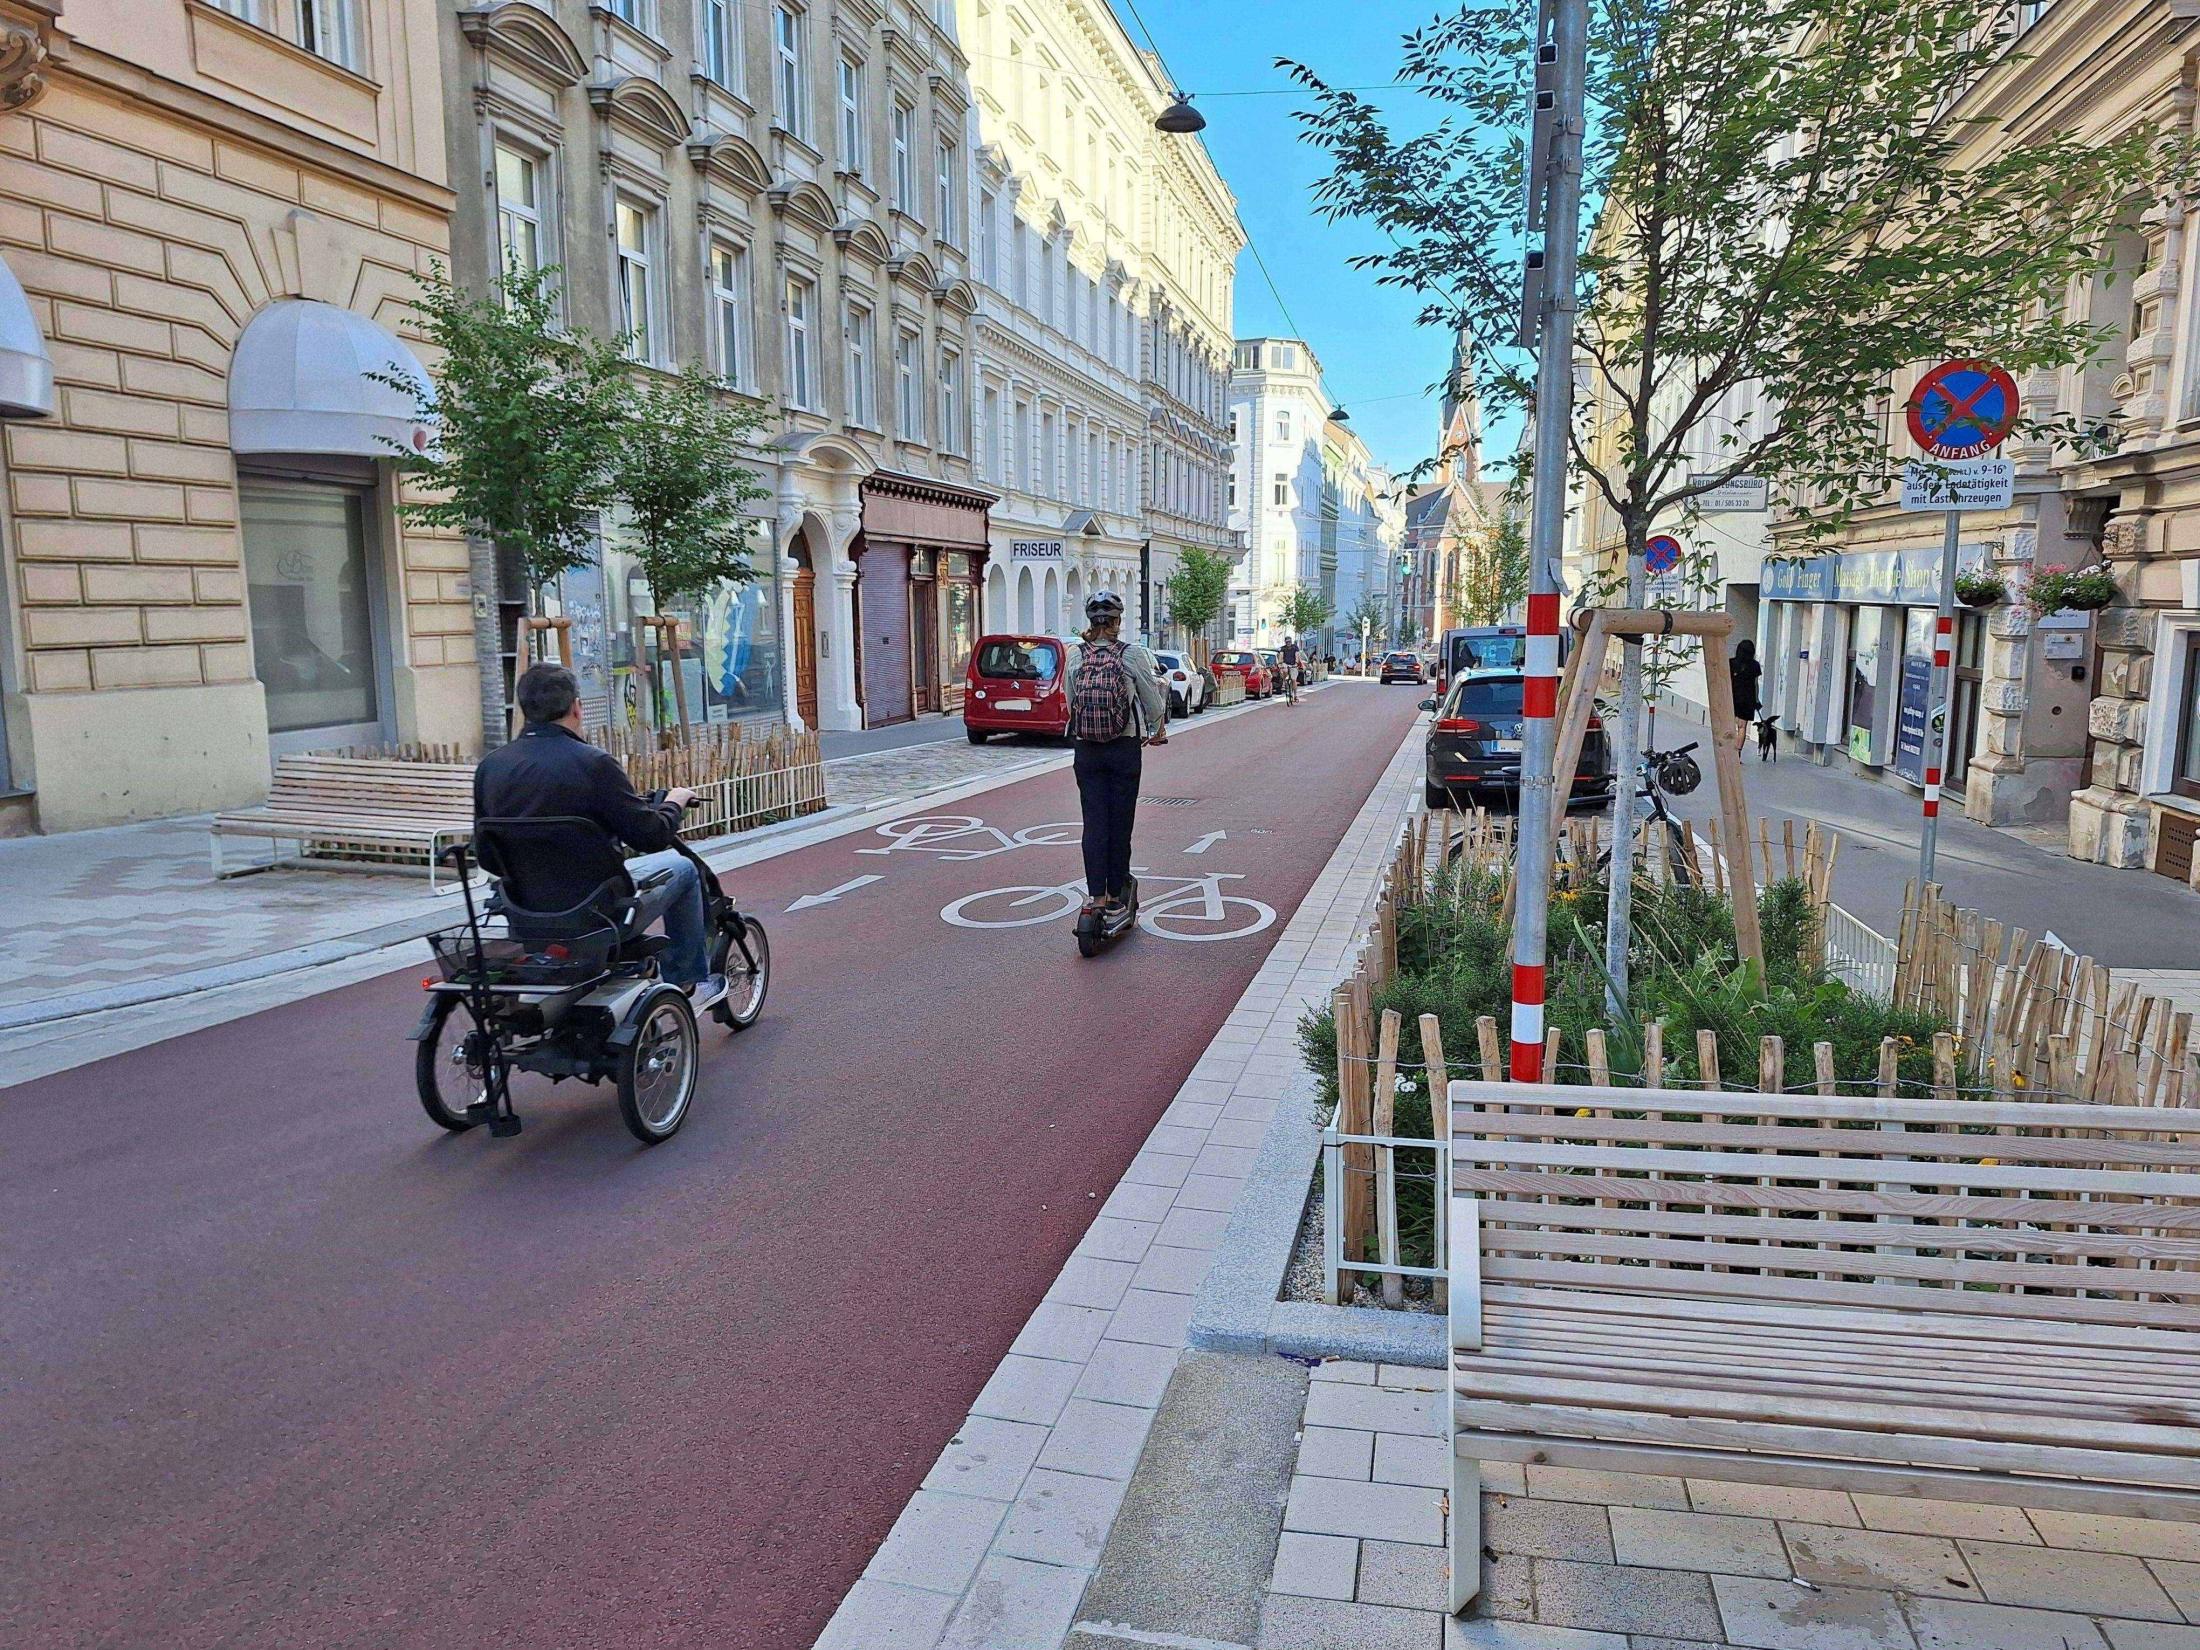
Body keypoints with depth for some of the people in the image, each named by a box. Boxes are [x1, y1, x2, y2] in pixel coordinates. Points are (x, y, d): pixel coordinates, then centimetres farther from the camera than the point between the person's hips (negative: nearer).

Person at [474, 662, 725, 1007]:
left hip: (522, 909, 6)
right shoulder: (593, 763, -19)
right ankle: (690, 982, 23)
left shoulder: (490, 765, -2)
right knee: (681, 866, 16)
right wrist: (673, 803, 6)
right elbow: (652, 835, -15)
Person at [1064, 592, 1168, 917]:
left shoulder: (1076, 657, 0)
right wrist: (1157, 731, 19)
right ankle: (1115, 893, 15)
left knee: (1094, 821, 4)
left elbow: (1071, 704, 7)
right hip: (1124, 750, -2)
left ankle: (1095, 895, -1)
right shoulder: (1133, 655, -8)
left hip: (1086, 751, 2)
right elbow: (1154, 703, -1)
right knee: (1120, 821, 7)